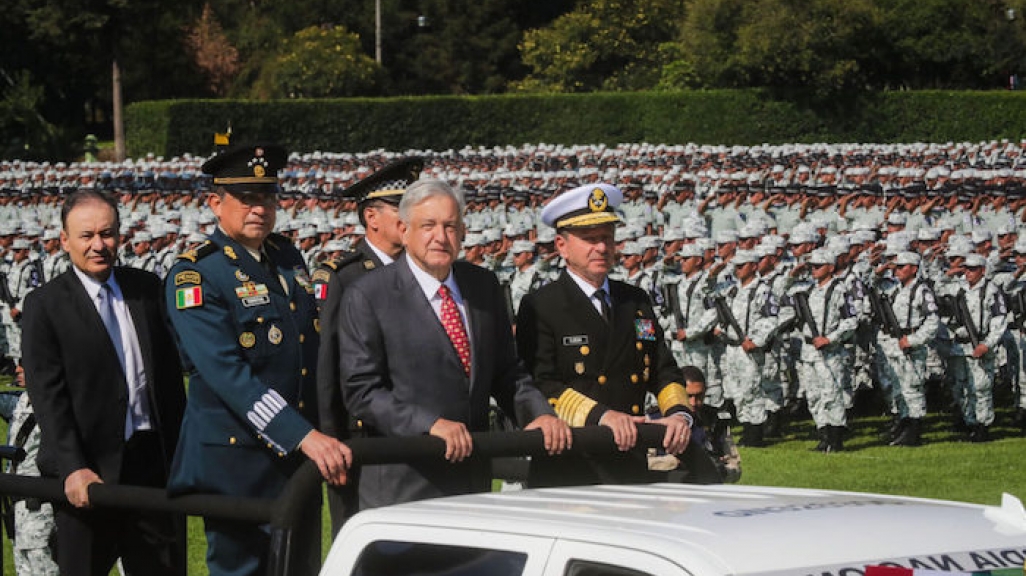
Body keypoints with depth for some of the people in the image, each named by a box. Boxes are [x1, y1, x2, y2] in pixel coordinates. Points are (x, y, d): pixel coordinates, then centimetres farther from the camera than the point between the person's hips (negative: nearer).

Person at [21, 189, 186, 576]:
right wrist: (72, 469, -19)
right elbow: (48, 396, -10)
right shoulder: (45, 305, -5)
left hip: (156, 458, 4)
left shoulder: (148, 289, 8)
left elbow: (170, 370, 13)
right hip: (89, 471, -4)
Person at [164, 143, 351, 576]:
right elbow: (227, 375, -23)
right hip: (235, 462, -7)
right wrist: (306, 437, -31)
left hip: (298, 459, 7)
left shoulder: (288, 258, 11)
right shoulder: (194, 276, -12)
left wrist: (325, 434, 10)